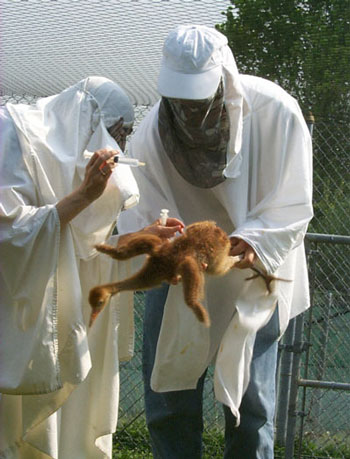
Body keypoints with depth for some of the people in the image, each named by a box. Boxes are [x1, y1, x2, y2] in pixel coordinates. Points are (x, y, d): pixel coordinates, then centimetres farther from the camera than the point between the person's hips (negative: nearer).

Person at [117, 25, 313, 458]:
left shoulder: (277, 113, -23)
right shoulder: (151, 133, -18)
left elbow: (293, 209, -17)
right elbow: (136, 218, -13)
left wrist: (253, 242, -37)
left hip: (252, 276, -2)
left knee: (250, 404, -1)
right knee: (168, 400, 5)